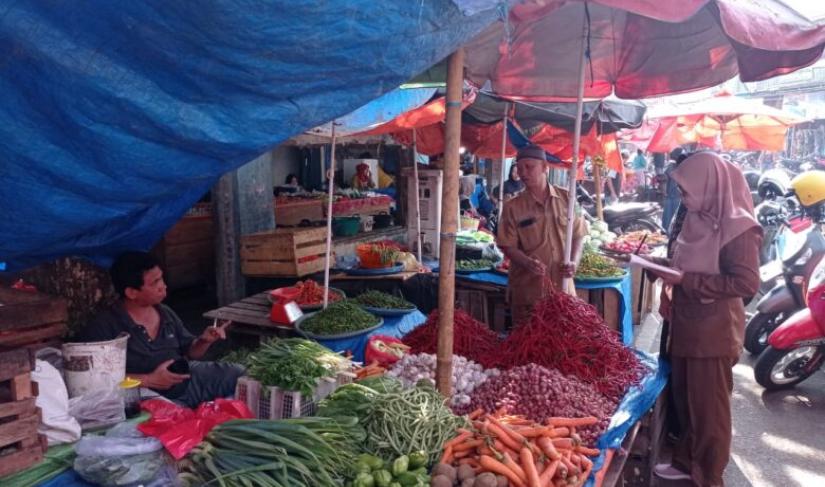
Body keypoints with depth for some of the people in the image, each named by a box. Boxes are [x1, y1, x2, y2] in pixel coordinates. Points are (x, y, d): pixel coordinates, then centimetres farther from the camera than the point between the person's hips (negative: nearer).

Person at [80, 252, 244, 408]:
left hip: (187, 381, 7)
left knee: (237, 374, -1)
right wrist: (148, 380, -21)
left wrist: (204, 341, -4)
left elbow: (190, 351, 19)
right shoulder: (103, 326, -12)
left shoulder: (166, 313, 9)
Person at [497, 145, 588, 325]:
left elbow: (577, 235, 9)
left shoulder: (566, 199, 3)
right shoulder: (513, 207, -3)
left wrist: (574, 261, -8)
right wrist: (528, 263, -22)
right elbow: (508, 246, -4)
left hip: (562, 286, 2)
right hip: (527, 289, -1)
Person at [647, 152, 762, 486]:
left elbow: (747, 283, -23)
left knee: (708, 408, 4)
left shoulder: (737, 228, -16)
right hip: (685, 324, 8)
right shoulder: (696, 219, 8)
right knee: (683, 399, 19)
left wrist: (687, 280, -23)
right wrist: (671, 283, 5)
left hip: (714, 331, -8)